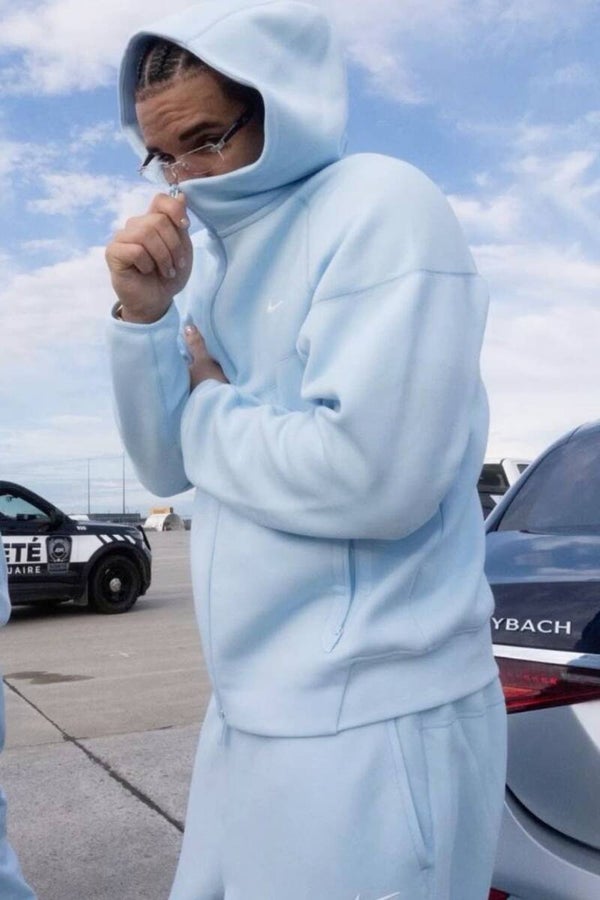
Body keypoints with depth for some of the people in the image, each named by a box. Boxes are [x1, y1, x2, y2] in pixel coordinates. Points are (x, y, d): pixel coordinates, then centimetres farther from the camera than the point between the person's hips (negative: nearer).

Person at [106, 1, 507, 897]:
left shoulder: (381, 207, -13)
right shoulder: (216, 256, 10)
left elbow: (373, 475, -25)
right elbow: (170, 467, 7)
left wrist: (209, 408, -9)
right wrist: (143, 316, -8)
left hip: (368, 719, -7)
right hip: (252, 708, 8)